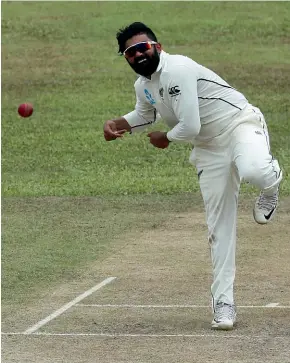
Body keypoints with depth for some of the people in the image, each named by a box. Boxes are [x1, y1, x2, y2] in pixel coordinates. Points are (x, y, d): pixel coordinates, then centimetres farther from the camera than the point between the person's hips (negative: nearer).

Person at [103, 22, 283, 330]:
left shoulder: (178, 69, -23)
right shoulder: (143, 85, 6)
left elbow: (190, 127, -26)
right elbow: (145, 115, 30)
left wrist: (165, 139, -5)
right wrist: (117, 124, 9)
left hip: (240, 124, -7)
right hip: (209, 149, 7)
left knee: (252, 171, -42)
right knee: (219, 228, 2)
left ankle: (271, 180, -4)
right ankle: (223, 304, 8)